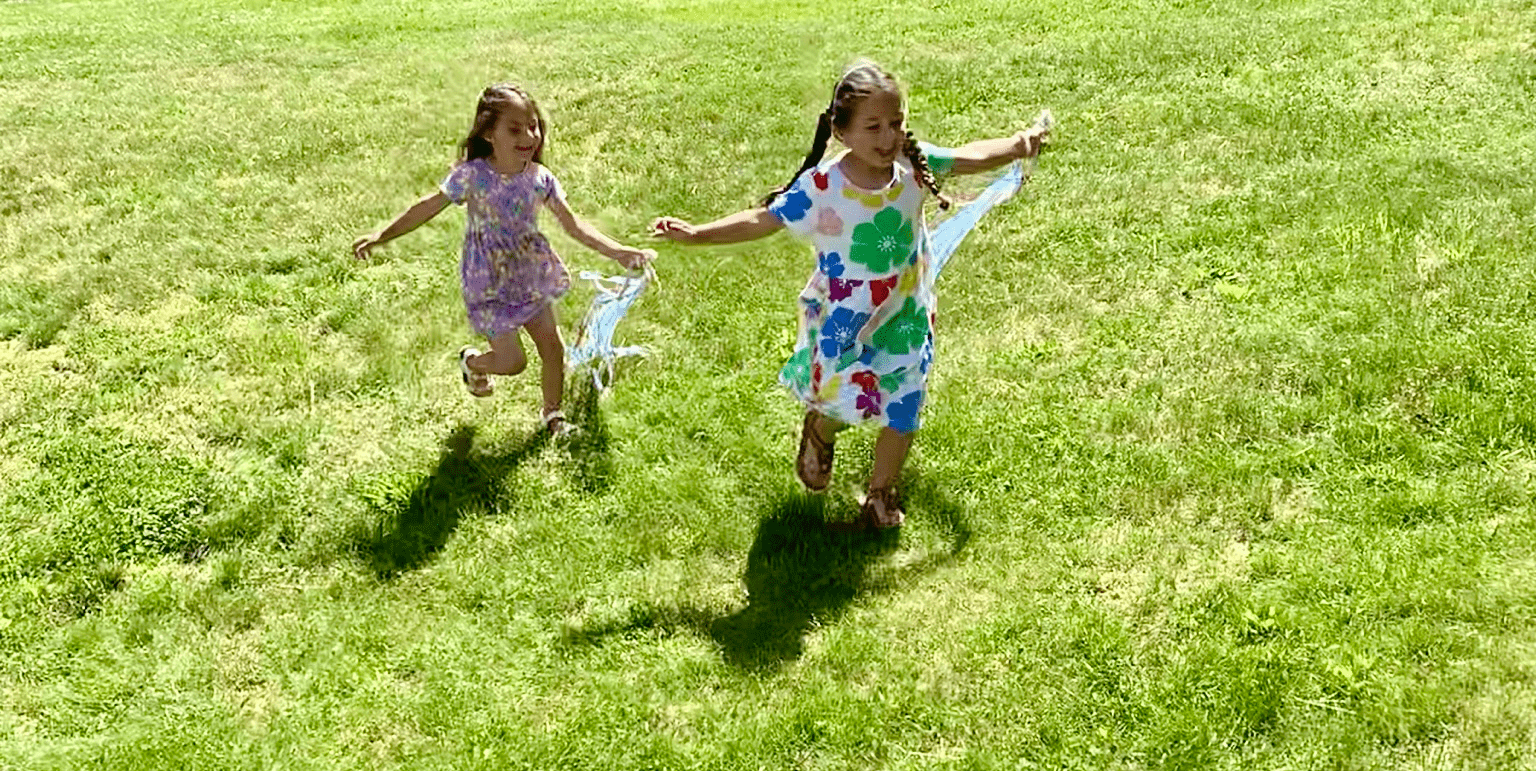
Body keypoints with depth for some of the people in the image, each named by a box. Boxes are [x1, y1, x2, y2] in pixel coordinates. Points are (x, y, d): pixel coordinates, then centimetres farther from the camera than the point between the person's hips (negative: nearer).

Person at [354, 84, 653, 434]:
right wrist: (380, 236, -14)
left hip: (532, 277, 4)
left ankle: (553, 414, 33)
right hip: (490, 285, -4)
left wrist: (618, 251, -13)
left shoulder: (540, 179, -8)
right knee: (512, 361, 3)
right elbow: (429, 207, -11)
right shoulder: (473, 175, -19)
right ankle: (471, 361, 38)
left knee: (552, 346, 8)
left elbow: (572, 224, -5)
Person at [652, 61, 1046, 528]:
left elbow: (970, 157, 2)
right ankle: (819, 430, 33)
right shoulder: (821, 186, -22)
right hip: (844, 318, -3)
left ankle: (881, 491, 37)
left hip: (905, 312, 3)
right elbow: (763, 219, -17)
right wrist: (696, 233, -25)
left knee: (902, 414, 10)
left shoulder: (914, 165, -12)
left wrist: (1018, 145, -12)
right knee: (843, 401, -8)